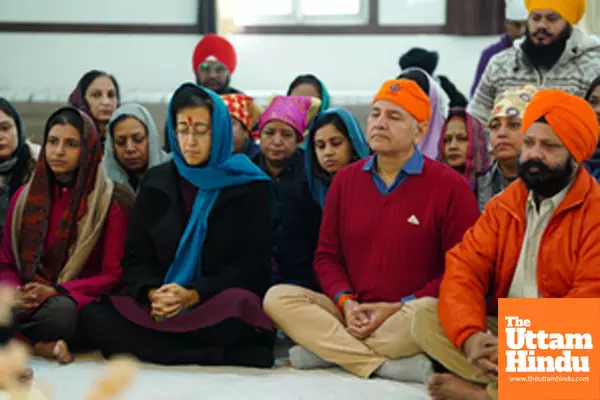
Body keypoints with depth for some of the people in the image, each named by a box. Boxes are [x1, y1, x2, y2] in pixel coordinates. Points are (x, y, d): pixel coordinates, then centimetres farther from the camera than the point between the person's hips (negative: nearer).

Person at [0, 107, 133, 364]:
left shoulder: (111, 202, 1)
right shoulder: (25, 196, 14)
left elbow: (113, 275, -2)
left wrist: (56, 291, -15)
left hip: (78, 301, -2)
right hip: (26, 302, 3)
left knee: (61, 311, -39)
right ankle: (39, 345, -17)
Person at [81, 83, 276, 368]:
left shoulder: (248, 186, 3)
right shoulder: (156, 183, 13)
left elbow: (253, 267, -2)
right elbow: (135, 258, 9)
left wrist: (193, 295, -16)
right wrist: (153, 294, -14)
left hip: (217, 306, -3)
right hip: (158, 309, 4)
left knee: (236, 308, -39)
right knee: (94, 315, -25)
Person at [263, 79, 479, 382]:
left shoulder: (449, 186, -2)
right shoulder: (346, 180, 12)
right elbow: (326, 256, 13)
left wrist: (399, 308, -14)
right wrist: (345, 301, -8)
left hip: (408, 314, -4)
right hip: (351, 313, 4)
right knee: (278, 297, -19)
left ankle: (329, 349, -20)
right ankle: (385, 364, -28)